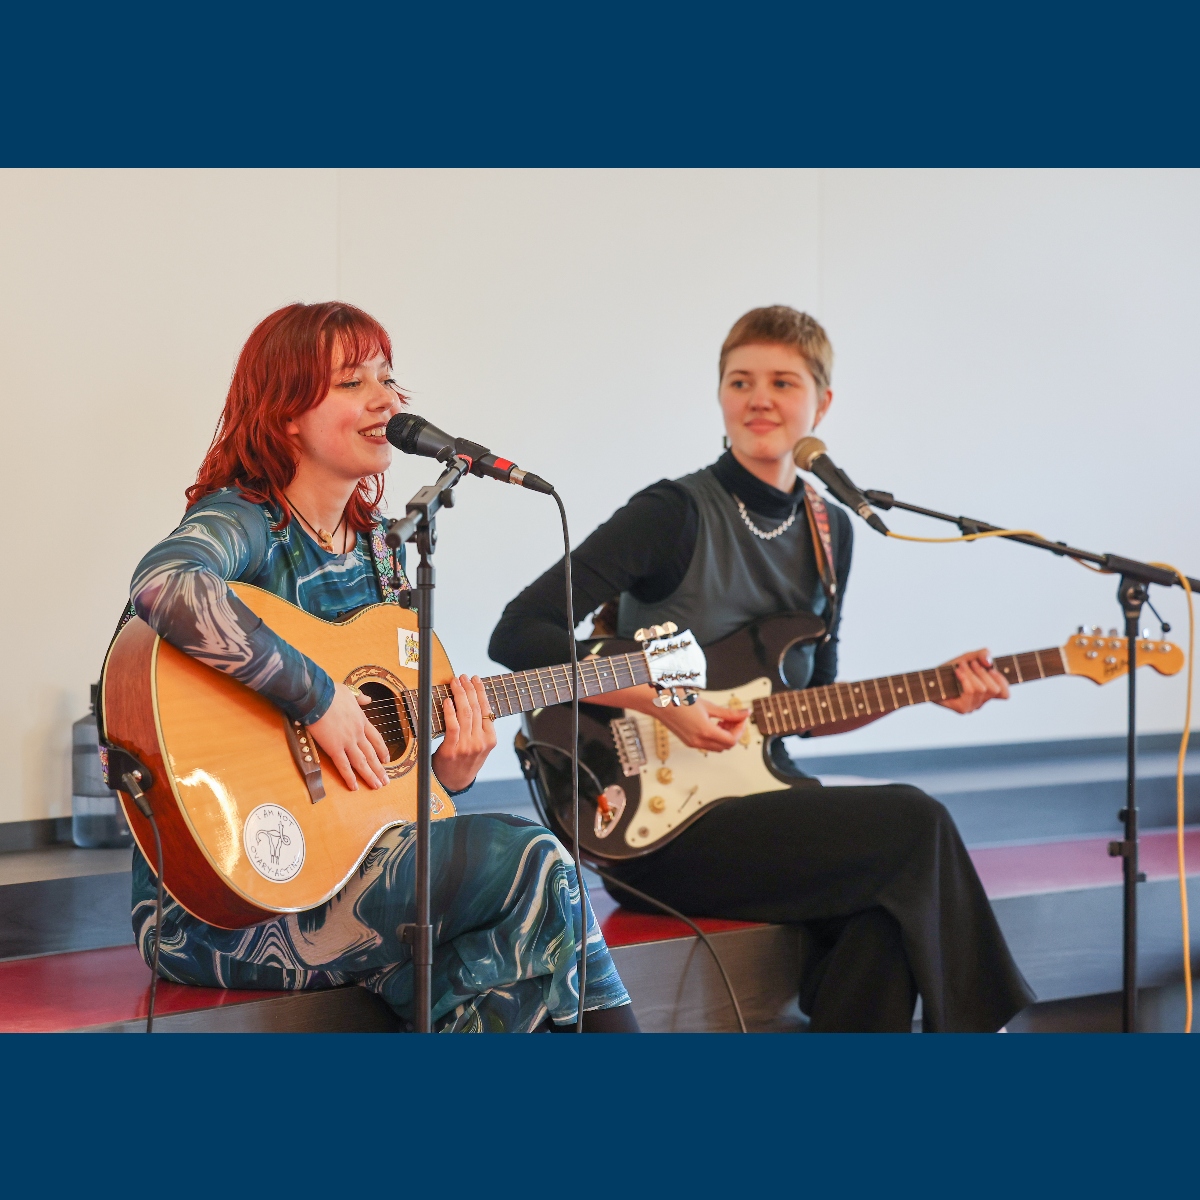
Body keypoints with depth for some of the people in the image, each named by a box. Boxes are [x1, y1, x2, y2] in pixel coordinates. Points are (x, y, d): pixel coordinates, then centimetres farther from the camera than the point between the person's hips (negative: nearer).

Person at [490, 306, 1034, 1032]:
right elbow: (518, 635, -15)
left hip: (757, 799, 6)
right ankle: (973, 1026, -4)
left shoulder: (828, 533, 13)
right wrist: (660, 702, -21)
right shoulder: (676, 514, -9)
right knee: (913, 824, -21)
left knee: (886, 907, -25)